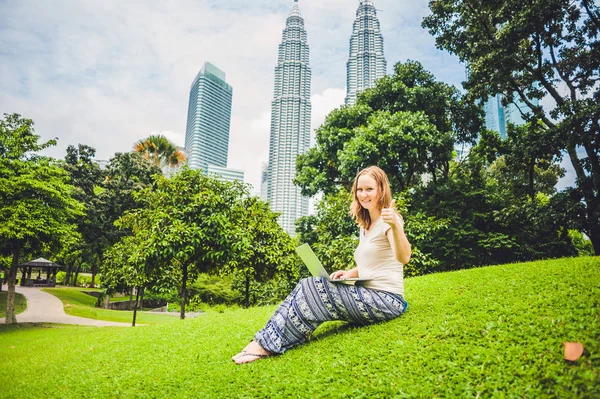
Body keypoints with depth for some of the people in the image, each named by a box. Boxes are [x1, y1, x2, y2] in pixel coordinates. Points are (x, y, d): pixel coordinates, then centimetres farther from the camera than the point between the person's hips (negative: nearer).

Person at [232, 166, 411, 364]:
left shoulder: (387, 220, -10)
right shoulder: (365, 225, 17)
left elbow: (403, 258, -28)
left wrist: (395, 225, -47)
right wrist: (349, 273, 7)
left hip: (386, 300, -8)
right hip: (368, 296, 9)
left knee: (314, 288, -22)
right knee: (309, 287, -8)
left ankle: (269, 344, -17)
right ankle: (268, 339, -15)